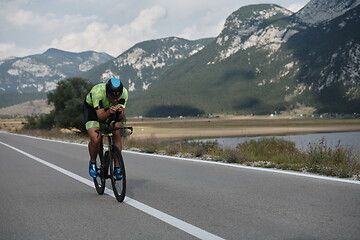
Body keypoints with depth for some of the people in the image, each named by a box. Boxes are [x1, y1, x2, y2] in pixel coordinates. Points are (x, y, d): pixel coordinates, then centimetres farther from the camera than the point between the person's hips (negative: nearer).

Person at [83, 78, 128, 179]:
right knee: (95, 139, -22)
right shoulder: (97, 92, -39)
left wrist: (120, 111, -49)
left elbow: (120, 116, -26)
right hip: (92, 107, -3)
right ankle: (92, 162, 7)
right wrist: (109, 111, -55)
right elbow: (100, 117, -36)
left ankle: (117, 167, -6)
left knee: (117, 133, -18)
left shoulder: (124, 93, -30)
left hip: (110, 109, 3)